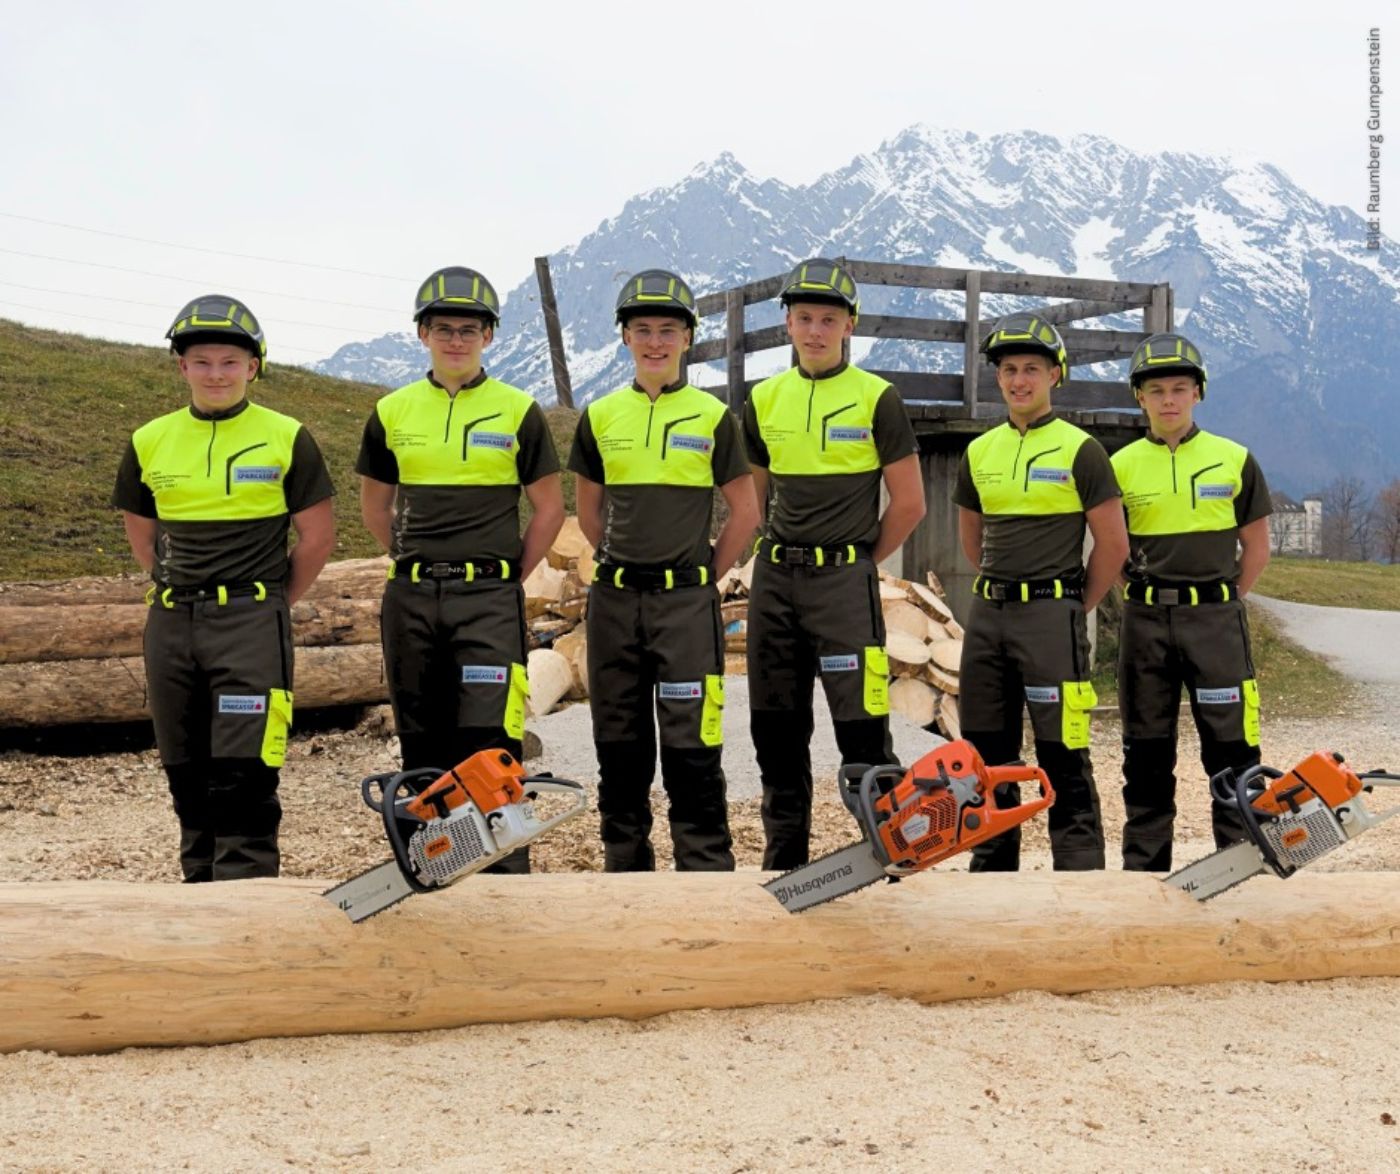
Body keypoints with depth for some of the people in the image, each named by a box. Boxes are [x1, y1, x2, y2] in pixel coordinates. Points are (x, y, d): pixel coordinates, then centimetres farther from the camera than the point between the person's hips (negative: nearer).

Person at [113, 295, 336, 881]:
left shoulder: (286, 438, -2)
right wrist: (181, 592, 11)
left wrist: (270, 605, 4)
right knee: (188, 777, 11)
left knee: (244, 778, -10)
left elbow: (317, 534, 2)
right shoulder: (150, 442, 7)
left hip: (251, 625, -4)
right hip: (170, 627, 4)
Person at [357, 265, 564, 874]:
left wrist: (509, 576, 3)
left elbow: (548, 507, 7)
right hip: (411, 598, 3)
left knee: (490, 744, -10)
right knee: (423, 748, 9)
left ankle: (505, 874, -7)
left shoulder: (518, 412, 2)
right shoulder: (392, 413, 9)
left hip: (489, 599, -3)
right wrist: (417, 563, 12)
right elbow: (374, 505, 19)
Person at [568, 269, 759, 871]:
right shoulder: (600, 416, 7)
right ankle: (625, 868, 20)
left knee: (691, 748, -7)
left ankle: (706, 870, -1)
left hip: (686, 602, -3)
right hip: (614, 600, 3)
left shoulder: (712, 417, -1)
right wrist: (624, 564, 10)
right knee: (620, 746, 10)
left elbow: (745, 511, 4)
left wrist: (704, 575, 3)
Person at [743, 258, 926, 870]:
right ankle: (783, 856, 20)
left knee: (862, 729, -9)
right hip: (773, 579, 5)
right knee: (776, 730, 10)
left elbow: (909, 503, -2)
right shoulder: (764, 400, 10)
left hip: (844, 577, -5)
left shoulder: (877, 399, -3)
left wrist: (858, 563, 2)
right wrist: (782, 556, 12)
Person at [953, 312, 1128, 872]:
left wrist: (1073, 609, 0)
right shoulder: (979, 452, 11)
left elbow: (1113, 542, -4)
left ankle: (1079, 867, -3)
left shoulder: (1080, 450, -5)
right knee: (986, 756, 11)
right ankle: (991, 868, 21)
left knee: (1063, 761, -6)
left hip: (1051, 614, -6)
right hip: (986, 615, 6)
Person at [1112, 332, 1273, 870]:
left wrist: (1222, 602, 5)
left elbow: (1256, 547, 8)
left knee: (1231, 751, -3)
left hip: (1215, 619, -1)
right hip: (1144, 621, 2)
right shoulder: (1120, 466, 4)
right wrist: (1141, 595, 3)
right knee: (1146, 755, 8)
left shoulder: (1234, 461, 2)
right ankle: (1144, 868, 15)